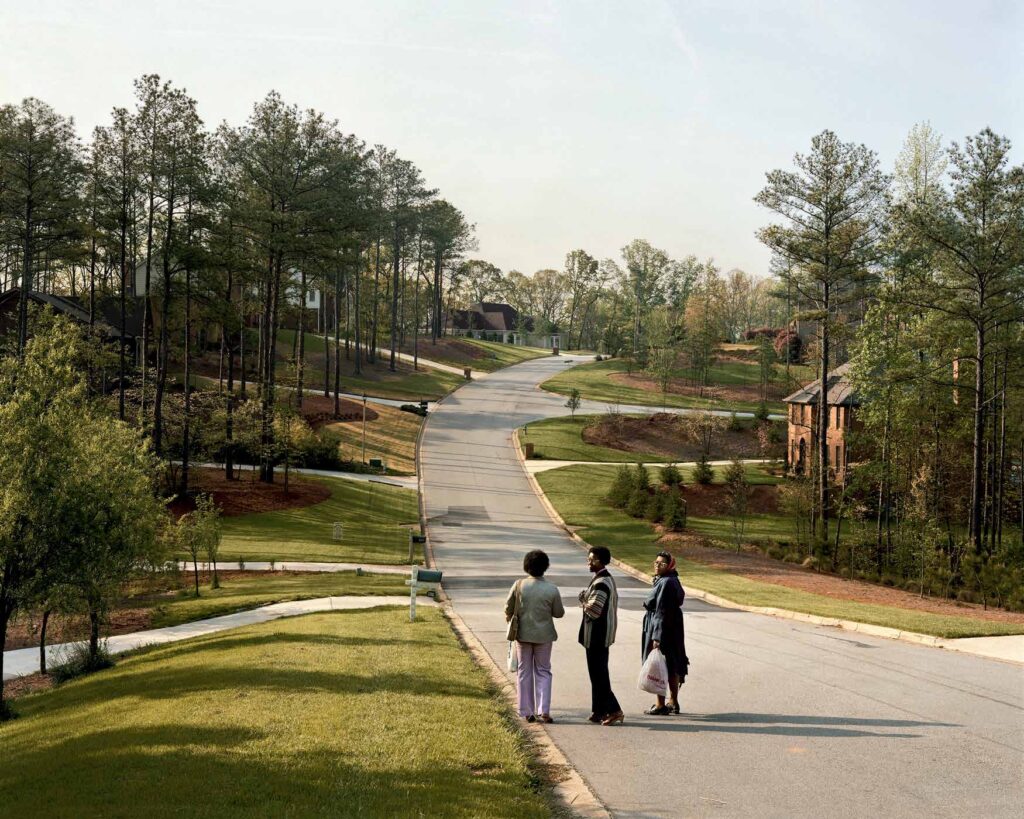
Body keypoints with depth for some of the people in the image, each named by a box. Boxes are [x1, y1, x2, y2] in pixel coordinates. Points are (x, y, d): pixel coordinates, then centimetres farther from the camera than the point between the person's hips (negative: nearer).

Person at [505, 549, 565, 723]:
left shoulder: (519, 585, -12)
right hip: (543, 635, -1)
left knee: (524, 673, 11)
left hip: (523, 634, 1)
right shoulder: (552, 589, -13)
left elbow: (508, 607, -3)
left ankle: (527, 712, 13)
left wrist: (509, 616, 19)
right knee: (543, 672, 11)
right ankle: (543, 711, 3)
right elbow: (559, 613, -3)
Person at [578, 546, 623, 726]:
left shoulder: (600, 583, -21)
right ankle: (600, 711, 20)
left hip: (596, 636, -11)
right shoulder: (608, 579, 12)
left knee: (598, 674, -6)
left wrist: (583, 600, -8)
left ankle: (614, 710, -7)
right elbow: (614, 603, 20)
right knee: (598, 672, 15)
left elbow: (593, 611, -24)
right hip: (603, 635, 11)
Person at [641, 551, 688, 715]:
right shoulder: (672, 581, 10)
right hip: (673, 629, 10)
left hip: (663, 628, -10)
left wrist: (657, 636, -24)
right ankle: (673, 702, 22)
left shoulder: (666, 583, -20)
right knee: (672, 667, 14)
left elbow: (662, 611, -23)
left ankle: (660, 705, 5)